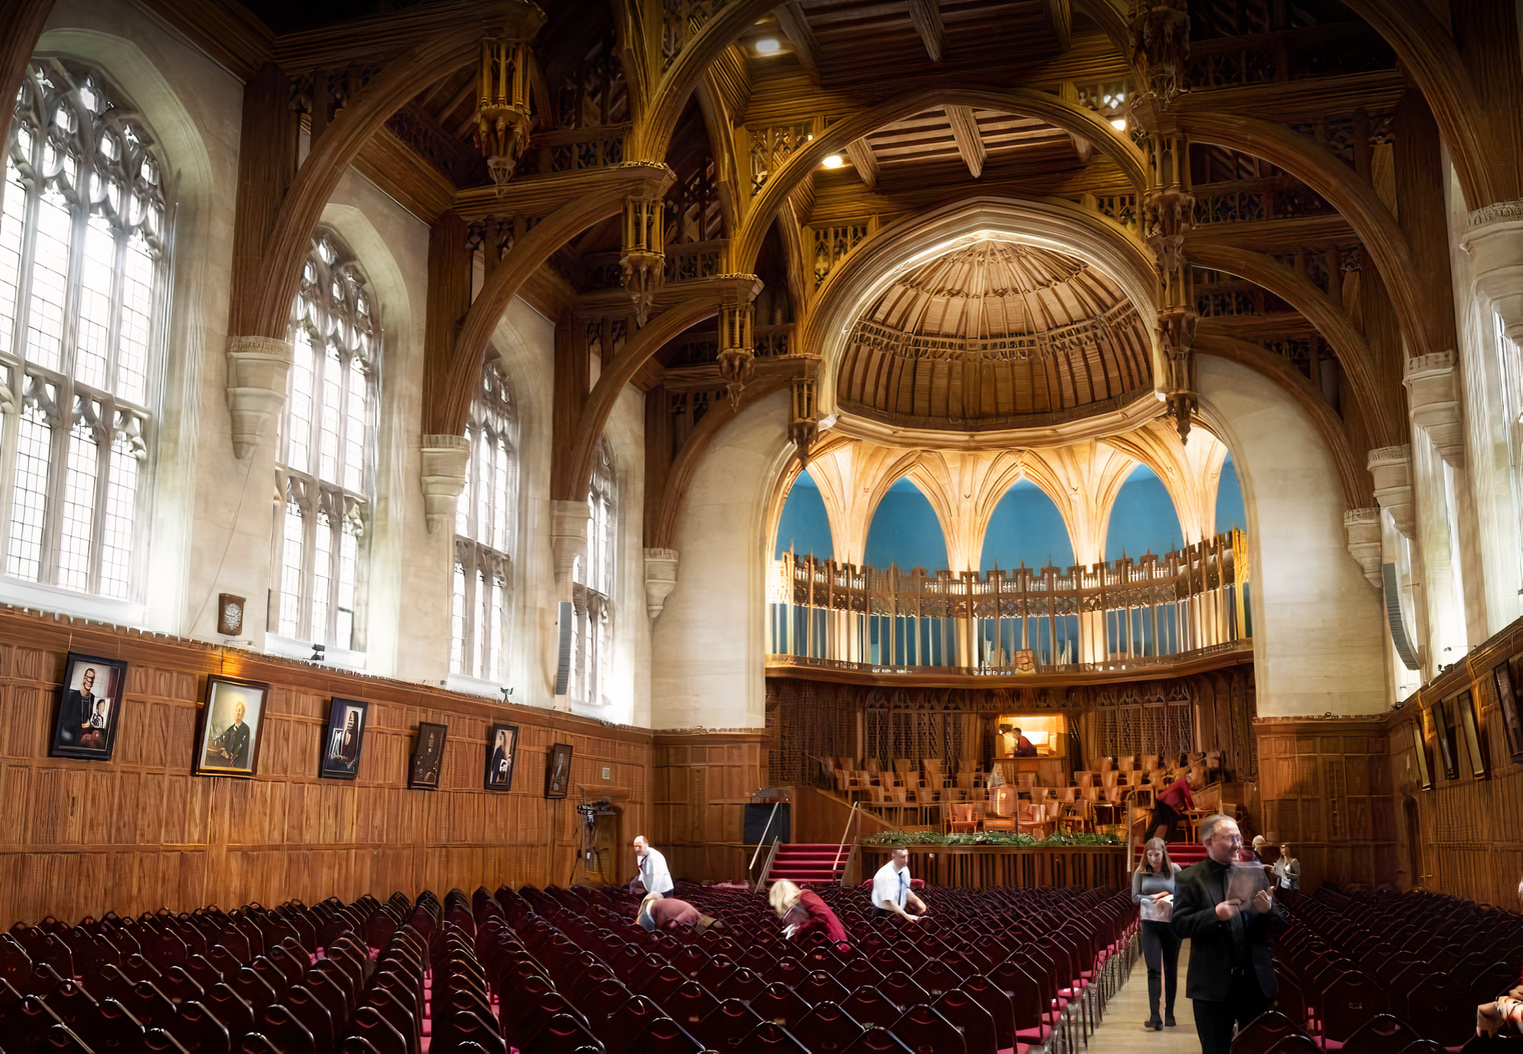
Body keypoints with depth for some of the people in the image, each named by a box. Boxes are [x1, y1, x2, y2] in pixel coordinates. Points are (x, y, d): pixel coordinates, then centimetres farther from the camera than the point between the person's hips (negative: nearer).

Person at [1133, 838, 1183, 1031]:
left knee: (1171, 969, 9)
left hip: (1172, 923, 0)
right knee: (1153, 969, -7)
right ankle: (1154, 1016, -12)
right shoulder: (1140, 872, 1)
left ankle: (1169, 1013, 20)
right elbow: (1135, 897, -1)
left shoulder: (1174, 870, -1)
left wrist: (1169, 899, -18)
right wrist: (1154, 898, -15)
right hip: (1150, 923, 0)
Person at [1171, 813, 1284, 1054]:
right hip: (1213, 983, -3)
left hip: (1256, 979, 3)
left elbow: (1279, 925, 9)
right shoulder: (1188, 878, -3)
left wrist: (1267, 910, -14)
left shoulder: (1254, 874, 8)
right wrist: (1215, 914, -23)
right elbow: (1179, 926, -10)